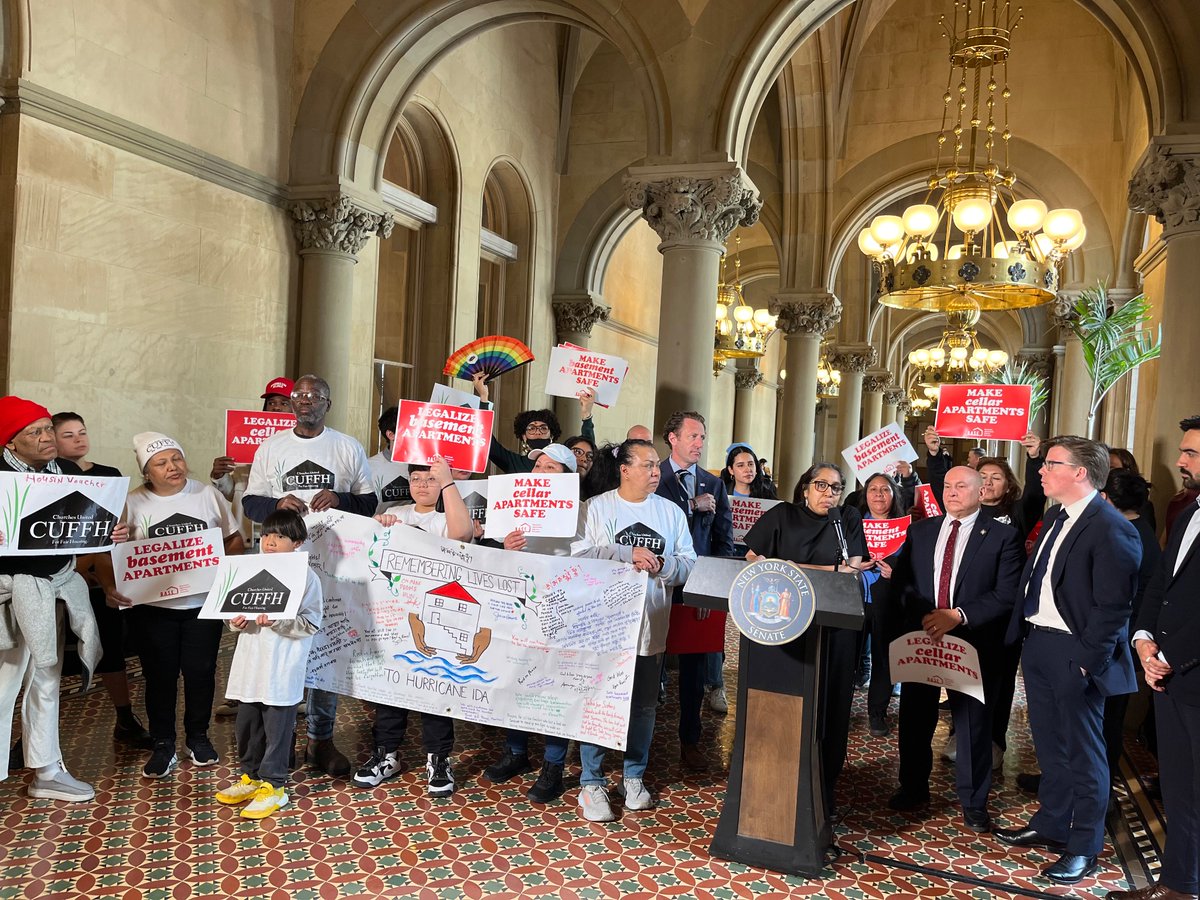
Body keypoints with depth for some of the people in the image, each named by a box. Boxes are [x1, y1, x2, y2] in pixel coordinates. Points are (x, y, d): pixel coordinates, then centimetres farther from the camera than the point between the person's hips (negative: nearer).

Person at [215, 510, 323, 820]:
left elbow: (311, 624, -12)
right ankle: (251, 777, 33)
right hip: (250, 665, 7)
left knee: (277, 728, 2)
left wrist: (277, 622, -24)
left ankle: (273, 786, 14)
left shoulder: (305, 577, -8)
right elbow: (238, 606, 17)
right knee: (246, 724, 17)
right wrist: (236, 622, -4)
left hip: (283, 669, -6)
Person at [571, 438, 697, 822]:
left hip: (650, 625, 3)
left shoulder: (671, 512, 6)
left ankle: (634, 778, 29)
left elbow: (688, 564, 1)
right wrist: (628, 554, -20)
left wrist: (660, 565, -18)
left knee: (644, 704, 13)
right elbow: (579, 555, -16)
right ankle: (591, 784, 15)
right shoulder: (597, 507, -3)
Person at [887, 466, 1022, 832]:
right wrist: (922, 615, -10)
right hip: (920, 636, 4)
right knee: (915, 716, 12)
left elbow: (1006, 595, -9)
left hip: (971, 641, -3)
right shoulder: (920, 530, 9)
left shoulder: (1002, 536, -3)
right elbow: (901, 579, 7)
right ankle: (913, 788, 30)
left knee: (973, 722, 6)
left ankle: (973, 802, 23)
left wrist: (958, 616, -18)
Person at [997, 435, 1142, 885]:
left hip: (1075, 653, -8)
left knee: (1083, 751, 7)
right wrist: (1027, 637, 10)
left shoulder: (1111, 529, -18)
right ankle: (1050, 825, 37)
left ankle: (1083, 848, 22)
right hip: (1037, 643, 8)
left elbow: (1113, 606, -19)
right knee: (1049, 743, 21)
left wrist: (1088, 661, -18)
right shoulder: (1054, 518, 10)